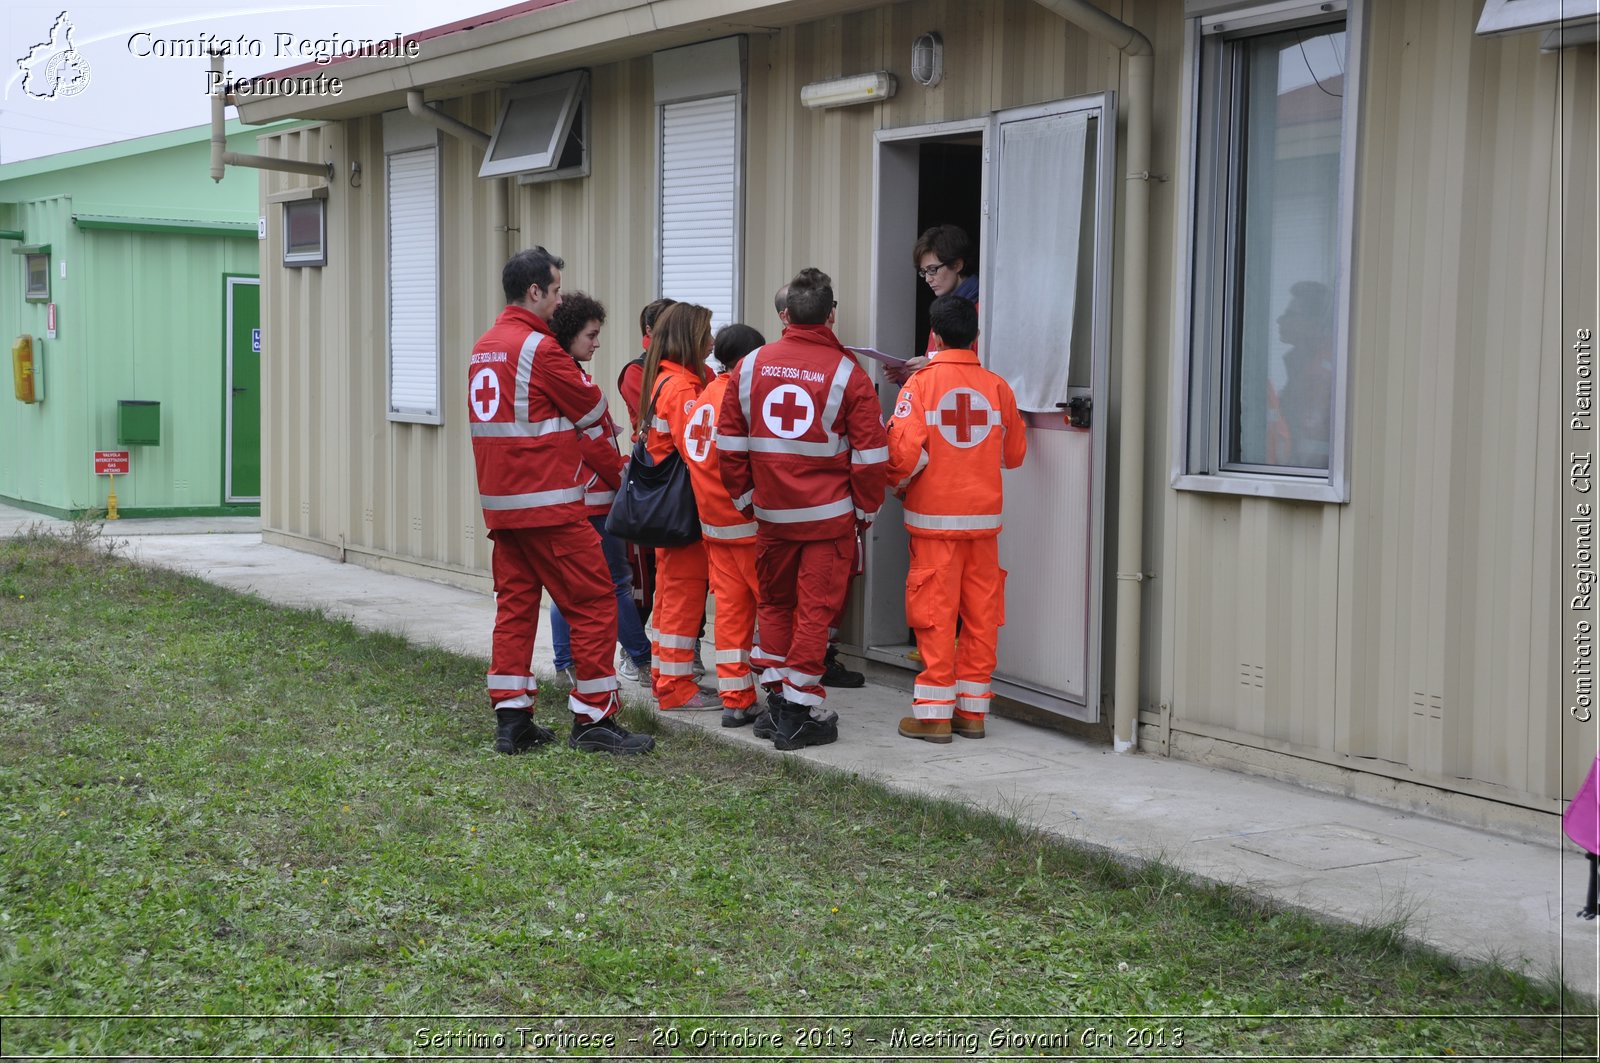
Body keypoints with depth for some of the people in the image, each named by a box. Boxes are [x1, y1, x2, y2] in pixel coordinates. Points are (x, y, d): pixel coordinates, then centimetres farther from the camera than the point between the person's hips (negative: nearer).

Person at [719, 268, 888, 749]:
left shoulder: (750, 366, 1)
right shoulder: (847, 373, -8)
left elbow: (729, 441, 5)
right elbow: (870, 453, -6)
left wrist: (744, 497, 15)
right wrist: (866, 510, 7)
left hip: (771, 512, 3)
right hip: (830, 513, -3)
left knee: (775, 602, 17)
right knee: (815, 608, 2)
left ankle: (777, 699, 21)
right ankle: (801, 712, 3)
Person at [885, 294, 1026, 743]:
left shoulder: (920, 384, -8)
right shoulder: (997, 386, 2)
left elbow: (904, 454, -14)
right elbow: (1015, 453, 12)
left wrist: (898, 482, 6)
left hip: (933, 518, -3)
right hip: (984, 519, 3)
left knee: (935, 613, 2)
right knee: (980, 614, 9)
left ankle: (933, 712, 4)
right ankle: (972, 709, 14)